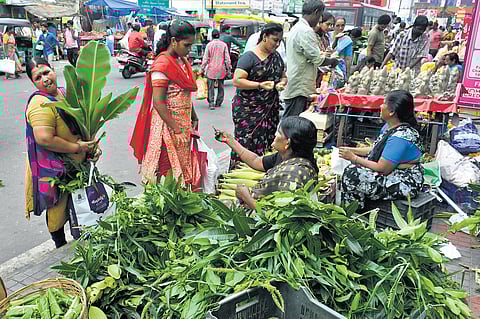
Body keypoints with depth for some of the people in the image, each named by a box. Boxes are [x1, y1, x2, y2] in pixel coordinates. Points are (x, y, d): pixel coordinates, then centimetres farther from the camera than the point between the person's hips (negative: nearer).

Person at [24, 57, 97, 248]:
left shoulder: (65, 93, 4)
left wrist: (92, 145, 4)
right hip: (55, 168, -8)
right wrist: (77, 148, -23)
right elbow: (44, 139, -32)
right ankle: (61, 247, 30)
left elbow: (80, 123, 16)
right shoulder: (40, 104, -23)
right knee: (58, 209, 9)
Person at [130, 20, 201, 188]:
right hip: (167, 123, -9)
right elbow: (158, 102, -21)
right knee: (168, 169, -1)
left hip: (184, 121, 9)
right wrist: (177, 130, -21)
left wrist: (194, 118, 14)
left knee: (183, 166, 14)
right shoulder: (162, 63, -16)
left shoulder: (183, 61, 13)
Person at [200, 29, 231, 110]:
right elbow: (227, 58, -1)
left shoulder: (209, 45, -2)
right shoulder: (224, 45, 0)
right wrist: (228, 69, 7)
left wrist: (202, 70, 3)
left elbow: (205, 59, -3)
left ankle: (211, 103, -7)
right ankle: (218, 103, 19)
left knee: (211, 87, 1)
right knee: (220, 87, 13)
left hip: (211, 70, -1)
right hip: (221, 70, 1)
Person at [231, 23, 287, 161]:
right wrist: (260, 85, -23)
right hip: (248, 108, -6)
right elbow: (237, 81, -15)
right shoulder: (249, 57, -7)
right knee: (247, 144, -8)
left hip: (271, 107, 7)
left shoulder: (276, 56, 15)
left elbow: (283, 76, 24)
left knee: (267, 144, 4)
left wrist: (282, 82, 0)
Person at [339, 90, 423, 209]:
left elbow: (382, 169, -25)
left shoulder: (400, 136, -28)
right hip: (392, 172, 10)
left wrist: (353, 158, -17)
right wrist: (352, 150, 2)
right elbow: (375, 149, 12)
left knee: (352, 174, -20)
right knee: (352, 166, 6)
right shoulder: (390, 126, 3)